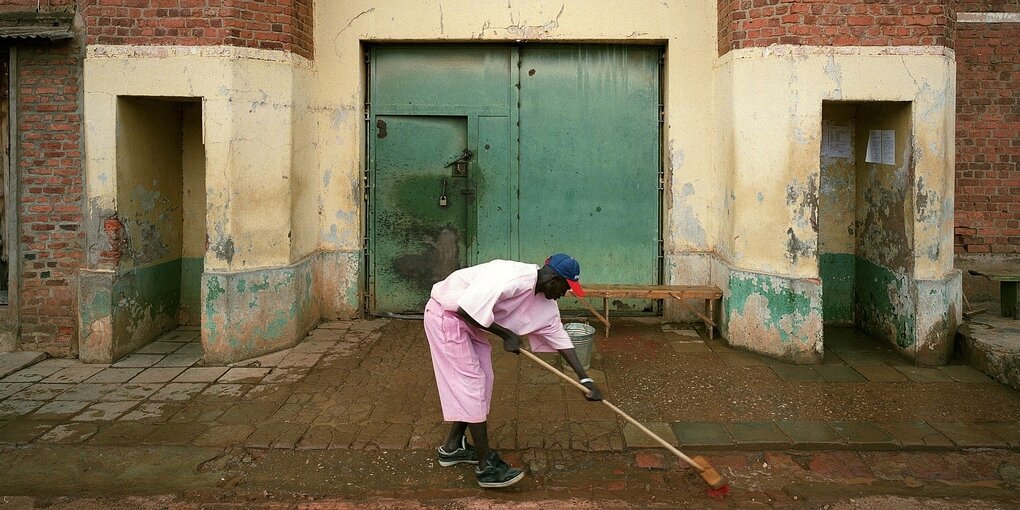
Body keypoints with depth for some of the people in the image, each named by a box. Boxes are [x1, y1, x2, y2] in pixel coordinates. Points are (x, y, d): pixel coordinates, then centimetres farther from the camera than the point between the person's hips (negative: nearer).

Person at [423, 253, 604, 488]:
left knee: (481, 380, 13)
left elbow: (557, 334, 6)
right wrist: (506, 334, -21)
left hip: (466, 320, 10)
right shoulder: (513, 278, -30)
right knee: (472, 382, -8)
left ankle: (453, 447, 29)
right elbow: (468, 309, -32)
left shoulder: (544, 301, -1)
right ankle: (486, 466, -1)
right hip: (446, 314, -10)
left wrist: (584, 378, 3)